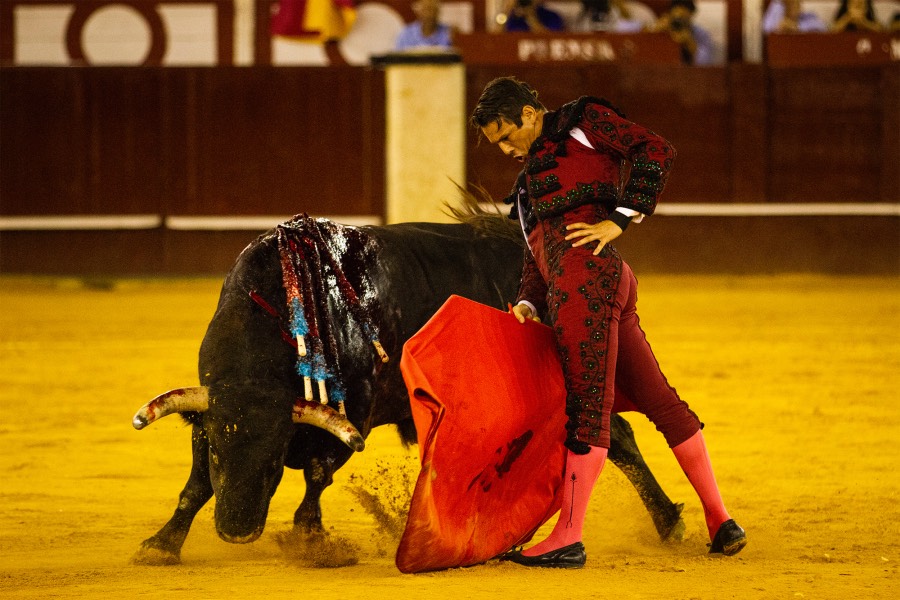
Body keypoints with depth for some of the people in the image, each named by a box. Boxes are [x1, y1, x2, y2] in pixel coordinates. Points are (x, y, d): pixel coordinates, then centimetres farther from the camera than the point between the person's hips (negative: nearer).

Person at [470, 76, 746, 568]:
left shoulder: (582, 122, 8)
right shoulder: (533, 171, 32)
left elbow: (656, 152, -3)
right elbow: (536, 253, 27)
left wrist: (619, 219, -9)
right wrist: (529, 302, 9)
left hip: (587, 273, -10)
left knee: (587, 402, -11)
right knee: (657, 400, 9)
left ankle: (568, 539, -14)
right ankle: (719, 518, 12)